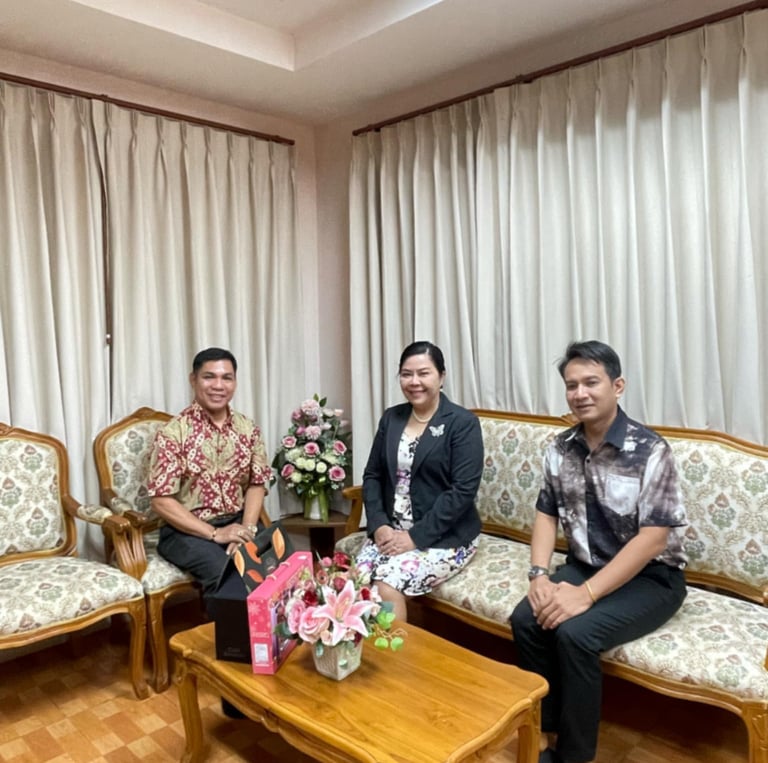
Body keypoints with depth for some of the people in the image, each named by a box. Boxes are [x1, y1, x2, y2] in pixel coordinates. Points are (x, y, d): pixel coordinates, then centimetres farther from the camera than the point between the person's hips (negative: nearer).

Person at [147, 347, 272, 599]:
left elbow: (257, 484, 7)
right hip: (187, 530, -4)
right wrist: (215, 534, -18)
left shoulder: (248, 429, 4)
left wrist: (247, 528, -11)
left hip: (237, 523, 4)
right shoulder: (173, 433, -10)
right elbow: (161, 501, -12)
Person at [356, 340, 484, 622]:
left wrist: (416, 536, -18)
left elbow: (463, 491, -14)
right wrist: (378, 525, -7)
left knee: (387, 584, -26)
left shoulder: (463, 423, -7)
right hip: (390, 530, 5)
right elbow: (372, 475, 9)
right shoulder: (391, 418, 9)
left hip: (444, 536, -4)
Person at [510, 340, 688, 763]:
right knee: (526, 619, -18)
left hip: (650, 578, -5)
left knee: (574, 631, -27)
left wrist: (587, 594, -28)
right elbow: (546, 514, 5)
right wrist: (539, 575, -12)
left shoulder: (650, 451, -19)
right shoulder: (560, 449, -2)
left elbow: (651, 541, -23)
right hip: (585, 566, 5)